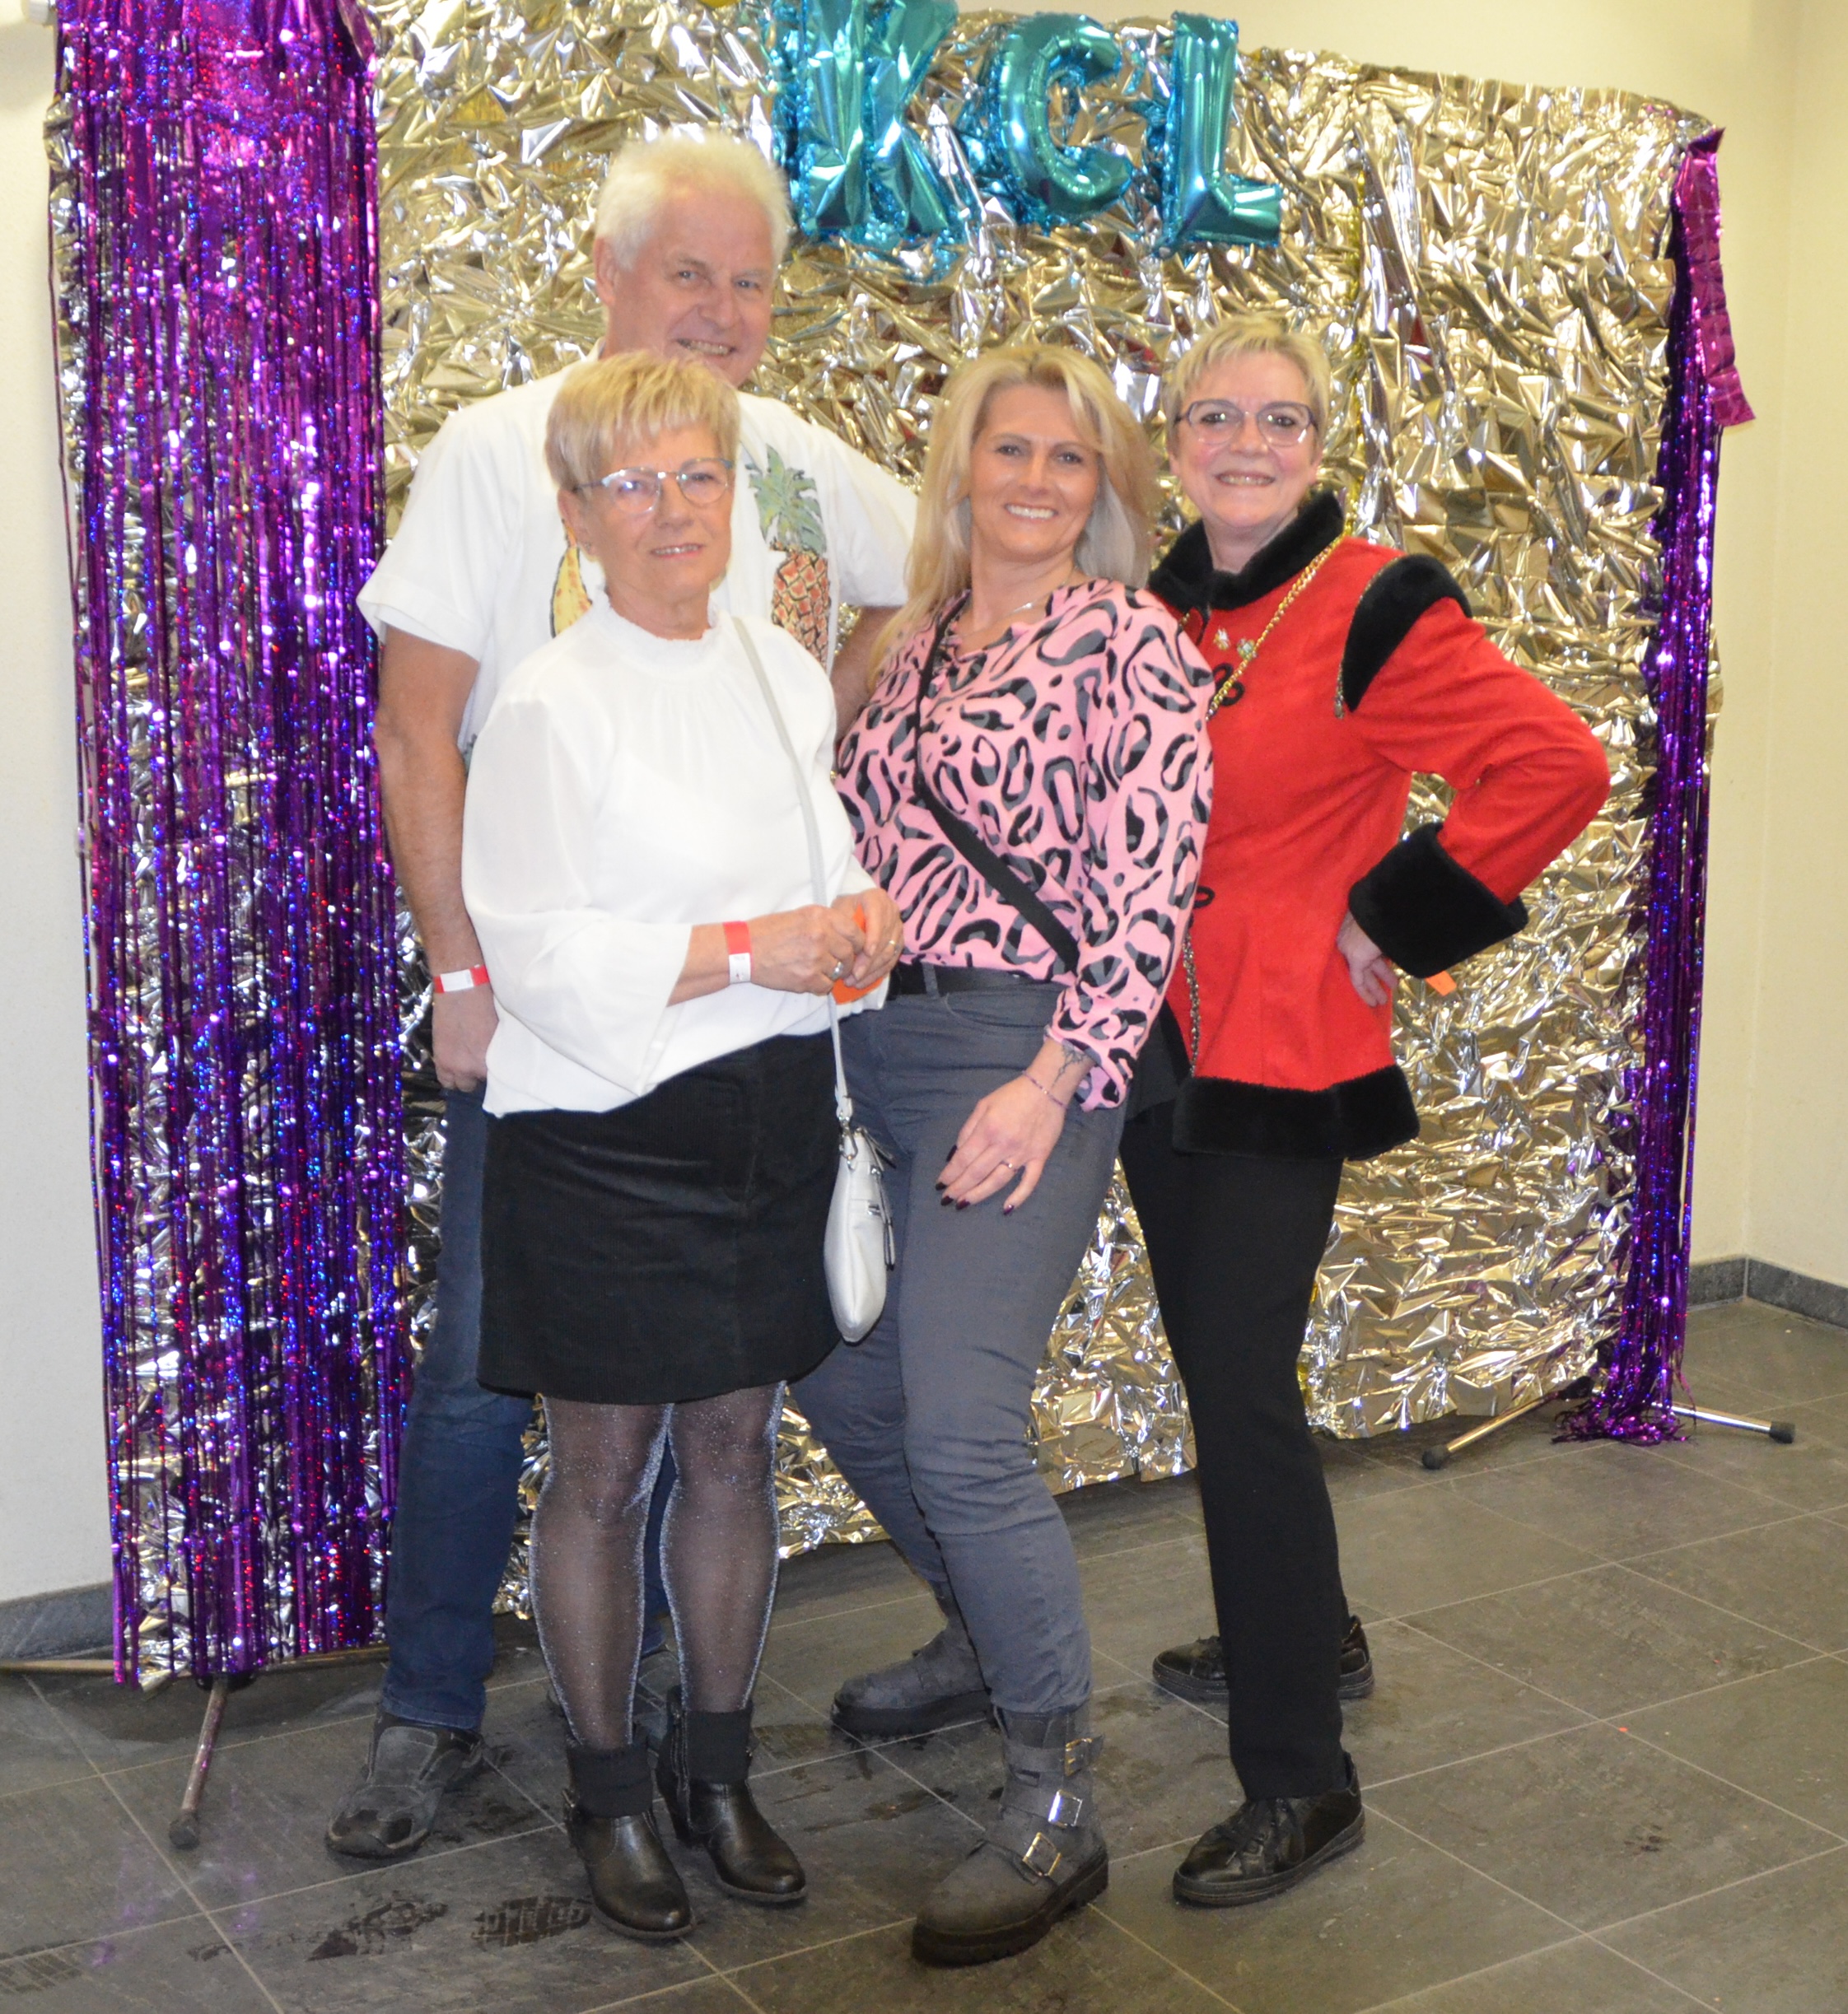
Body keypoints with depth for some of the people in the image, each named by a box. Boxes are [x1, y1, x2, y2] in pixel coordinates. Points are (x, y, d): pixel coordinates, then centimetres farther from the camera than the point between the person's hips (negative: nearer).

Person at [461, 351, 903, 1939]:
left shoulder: (786, 673, 7)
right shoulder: (552, 704, -12)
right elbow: (532, 948, -16)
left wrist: (861, 919, -5)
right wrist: (750, 948, -21)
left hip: (770, 1112, 6)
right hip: (606, 1135, -5)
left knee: (736, 1450, 15)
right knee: (605, 1469, 8)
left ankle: (720, 1769, 32)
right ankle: (610, 1793, 27)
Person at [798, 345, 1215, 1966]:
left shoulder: (1127, 636, -6)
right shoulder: (918, 640, 15)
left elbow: (1153, 878, -13)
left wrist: (1056, 1078, -19)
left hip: (1019, 1059, -8)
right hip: (871, 1046, 8)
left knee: (961, 1425, -14)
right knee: (841, 1378, 16)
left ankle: (1059, 1809, 2)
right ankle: (994, 1638, 40)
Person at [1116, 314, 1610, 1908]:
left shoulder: (1374, 611, -11)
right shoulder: (1156, 611, 9)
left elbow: (1559, 765, -19)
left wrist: (1395, 922, -15)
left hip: (1283, 1058, -7)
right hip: (1160, 1045, 7)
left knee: (1243, 1391, -8)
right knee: (1214, 1364, 18)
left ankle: (1301, 1783, 3)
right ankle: (1296, 1635, 41)